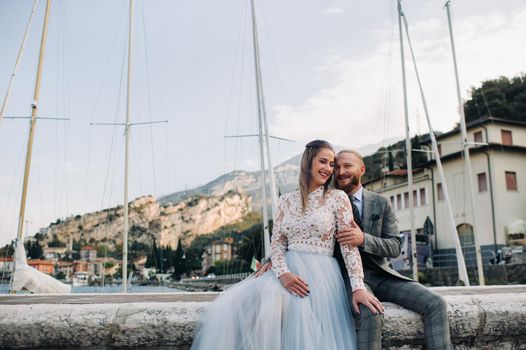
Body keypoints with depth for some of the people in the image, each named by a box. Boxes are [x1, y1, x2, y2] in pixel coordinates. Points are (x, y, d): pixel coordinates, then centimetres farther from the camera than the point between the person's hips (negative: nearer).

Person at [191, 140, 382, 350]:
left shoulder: (338, 198, 3)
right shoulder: (286, 201, 13)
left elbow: (349, 245, -4)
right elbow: (277, 242, 7)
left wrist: (358, 287, -16)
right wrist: (283, 273, -13)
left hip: (320, 275, -3)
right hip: (288, 272, 3)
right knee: (230, 309, -20)